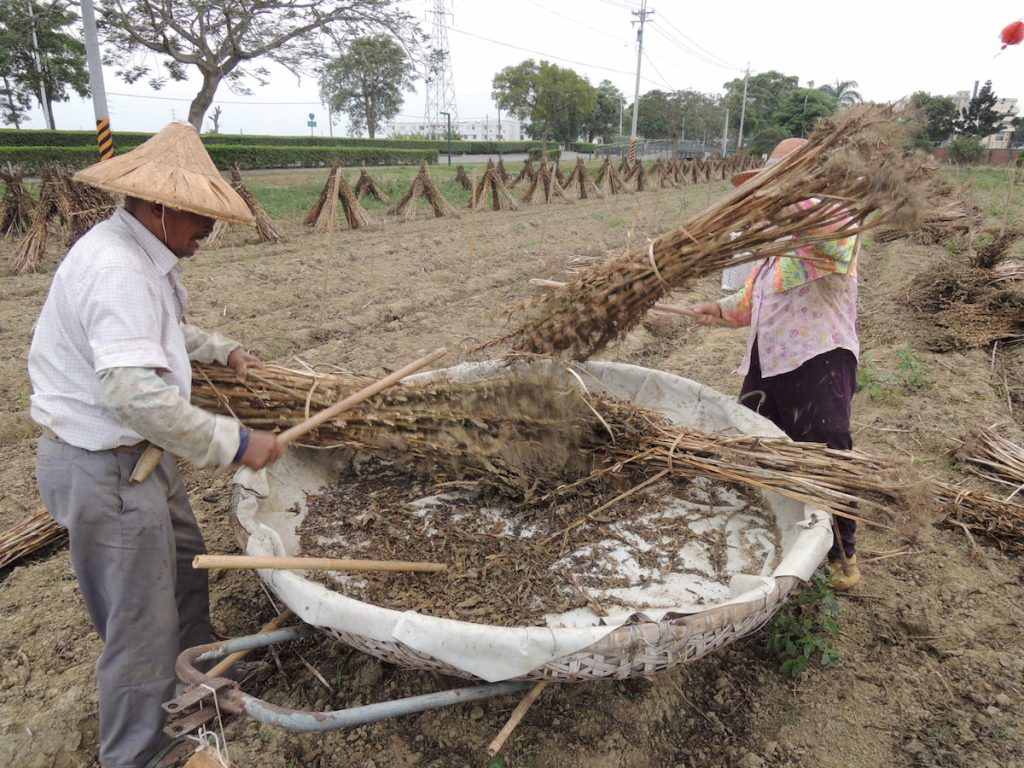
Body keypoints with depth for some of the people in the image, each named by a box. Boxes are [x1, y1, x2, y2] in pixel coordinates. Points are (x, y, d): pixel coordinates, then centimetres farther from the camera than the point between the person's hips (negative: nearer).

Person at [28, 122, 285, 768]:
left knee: (185, 563, 26)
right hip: (104, 471, -11)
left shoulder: (143, 255, 8)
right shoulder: (116, 270, -26)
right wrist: (233, 443, -29)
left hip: (135, 454, 11)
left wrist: (222, 350, 17)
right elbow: (136, 392, -34)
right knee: (142, 625, 4)